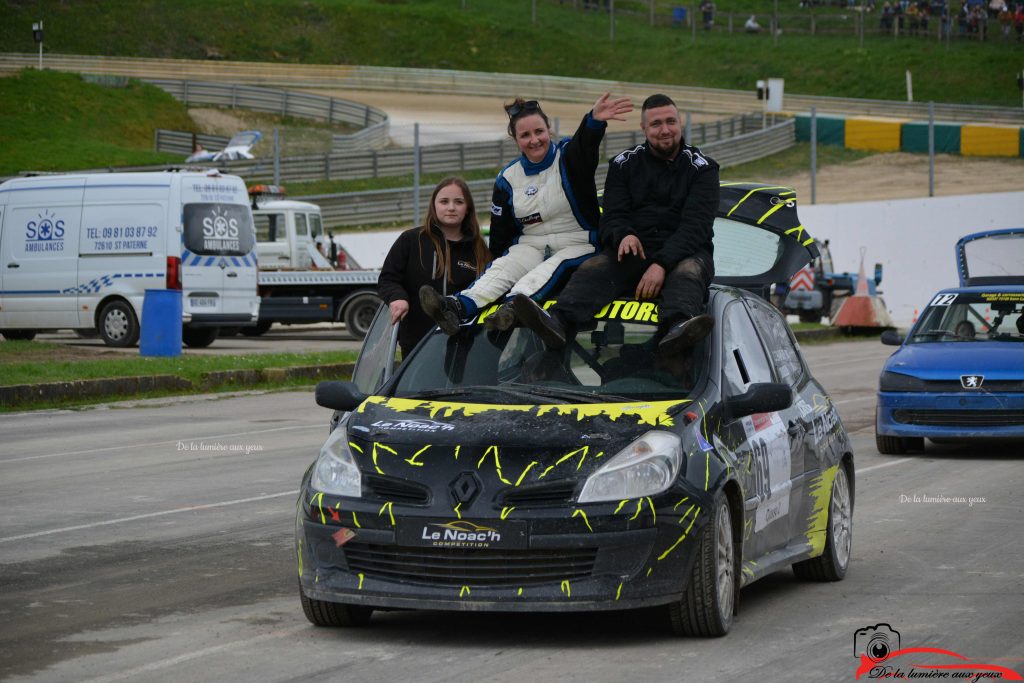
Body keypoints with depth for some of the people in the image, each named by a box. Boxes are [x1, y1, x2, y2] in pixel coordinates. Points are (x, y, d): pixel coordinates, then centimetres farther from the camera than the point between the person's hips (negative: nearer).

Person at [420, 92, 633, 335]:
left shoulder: (568, 157, -4)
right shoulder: (508, 178, 7)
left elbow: (586, 142, -30)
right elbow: (500, 232, 17)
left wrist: (595, 120, -52)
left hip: (578, 246, -4)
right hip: (530, 246, 4)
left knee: (548, 270, -34)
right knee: (502, 268, -25)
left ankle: (513, 307, -62)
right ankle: (457, 308, -51)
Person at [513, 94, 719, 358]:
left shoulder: (702, 168, 4)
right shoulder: (624, 165, 13)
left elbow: (695, 226, -9)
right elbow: (612, 217, 5)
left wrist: (663, 264, -26)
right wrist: (624, 235, -22)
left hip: (685, 253, -2)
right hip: (634, 251, 2)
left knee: (689, 271, -37)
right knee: (595, 267, -28)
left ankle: (676, 330, -70)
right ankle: (558, 322, -57)